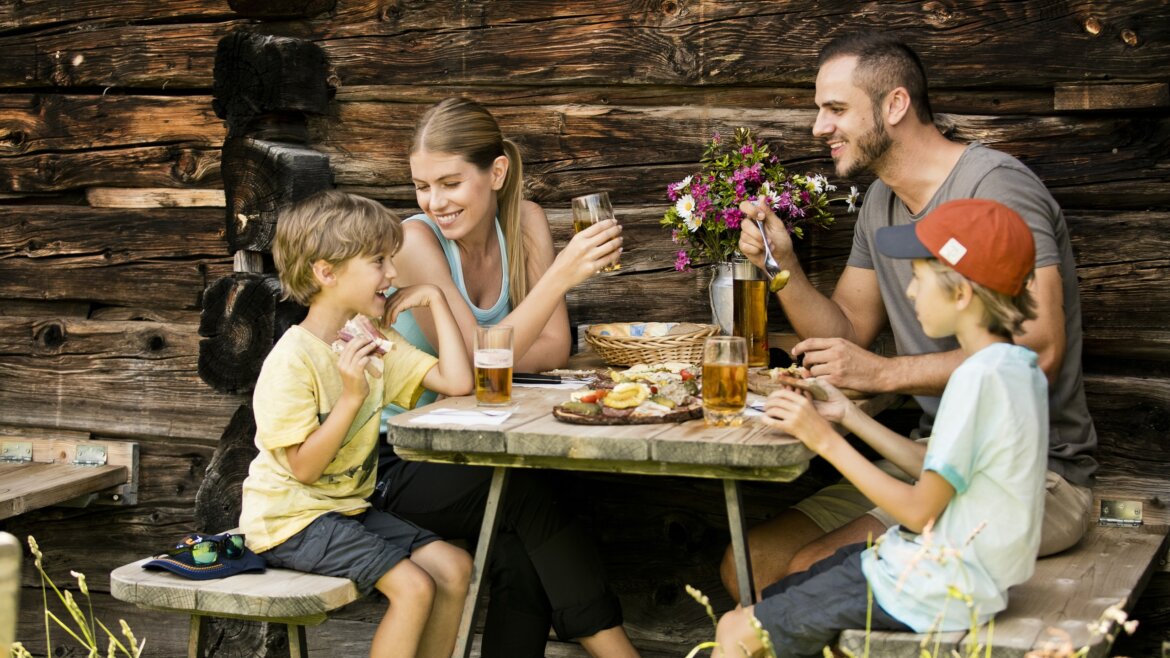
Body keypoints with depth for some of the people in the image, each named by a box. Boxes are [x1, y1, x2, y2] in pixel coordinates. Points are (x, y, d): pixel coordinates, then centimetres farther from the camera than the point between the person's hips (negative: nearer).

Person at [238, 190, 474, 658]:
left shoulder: (375, 342, 5)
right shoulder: (293, 360, -20)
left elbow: (457, 382, -5)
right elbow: (304, 467, -22)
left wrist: (435, 299, -2)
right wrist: (352, 395, -29)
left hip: (348, 506, 8)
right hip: (292, 518, -8)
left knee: (454, 566, -3)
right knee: (413, 586, -20)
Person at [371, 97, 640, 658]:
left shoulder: (524, 222, -1)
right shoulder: (416, 240, -15)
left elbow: (554, 348, -5)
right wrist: (561, 274, -32)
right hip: (398, 462, -4)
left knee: (522, 558, -26)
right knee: (525, 493, -29)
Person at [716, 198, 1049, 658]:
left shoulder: (979, 377, -23)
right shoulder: (1017, 366, 7)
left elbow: (919, 510, -19)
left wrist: (825, 440, -14)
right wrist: (848, 416, 7)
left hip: (936, 592, -10)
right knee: (766, 608, 17)